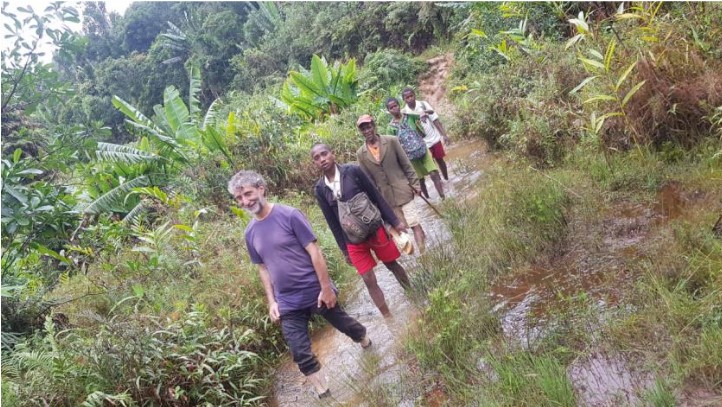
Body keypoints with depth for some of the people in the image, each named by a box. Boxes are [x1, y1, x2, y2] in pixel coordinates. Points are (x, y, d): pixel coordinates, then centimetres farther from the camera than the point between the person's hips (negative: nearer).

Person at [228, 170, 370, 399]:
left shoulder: (289, 215, -15)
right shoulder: (250, 233, 2)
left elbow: (314, 252, -15)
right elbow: (263, 269, 11)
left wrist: (326, 288, -16)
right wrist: (271, 302, 6)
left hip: (316, 292, -4)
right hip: (288, 304, 4)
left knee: (345, 326, 18)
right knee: (301, 356, 4)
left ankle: (366, 342, 50)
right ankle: (324, 394, 22)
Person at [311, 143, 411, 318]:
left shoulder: (353, 171, -9)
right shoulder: (319, 189, -4)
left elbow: (375, 195, -4)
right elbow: (332, 221, 3)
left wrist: (394, 221, -3)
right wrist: (344, 249, 8)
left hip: (374, 229, -1)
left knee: (393, 265, 15)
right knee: (369, 280, 3)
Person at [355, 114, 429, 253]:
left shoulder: (391, 141, -4)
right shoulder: (361, 154, 0)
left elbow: (406, 164, -1)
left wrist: (414, 184, -4)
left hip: (403, 190, -2)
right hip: (386, 197, 2)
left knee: (414, 224, -3)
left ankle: (424, 251, 9)